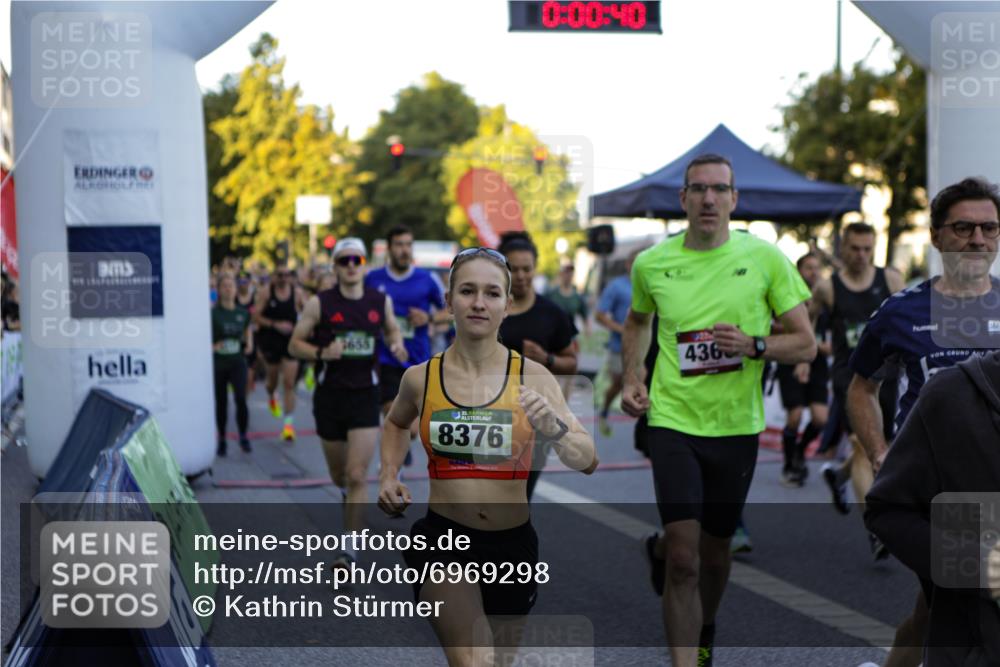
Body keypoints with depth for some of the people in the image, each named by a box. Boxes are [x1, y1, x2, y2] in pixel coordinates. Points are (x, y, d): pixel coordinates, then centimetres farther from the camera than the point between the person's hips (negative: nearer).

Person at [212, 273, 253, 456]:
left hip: (238, 361, 1)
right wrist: (211, 346, -23)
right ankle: (222, 440, 22)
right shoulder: (213, 313, -8)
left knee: (241, 398, -15)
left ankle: (243, 436, 0)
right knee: (221, 402, 8)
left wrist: (249, 343, 3)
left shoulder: (243, 313, 2)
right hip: (218, 363, -1)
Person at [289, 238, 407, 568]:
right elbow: (295, 343, -1)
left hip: (365, 395, 0)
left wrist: (396, 344, -3)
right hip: (329, 395, 1)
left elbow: (392, 329, 20)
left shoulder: (381, 301, 1)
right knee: (339, 475, 15)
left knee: (357, 476, -10)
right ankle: (348, 494, 52)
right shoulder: (319, 304, -5)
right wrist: (322, 352, -20)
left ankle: (350, 548, -3)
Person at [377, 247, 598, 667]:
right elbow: (397, 423, 23)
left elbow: (588, 462, -6)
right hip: (442, 540, -2)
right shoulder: (421, 378, -1)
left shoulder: (532, 377, -4)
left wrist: (552, 428, -25)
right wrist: (388, 477, 8)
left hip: (513, 543, 2)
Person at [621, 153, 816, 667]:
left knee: (714, 552, 18)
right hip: (673, 419, -1)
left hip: (737, 426, 1)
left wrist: (752, 345, -20)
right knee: (683, 558, -12)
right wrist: (631, 380, 6)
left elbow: (806, 344, -2)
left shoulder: (764, 257, -6)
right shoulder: (651, 263, -1)